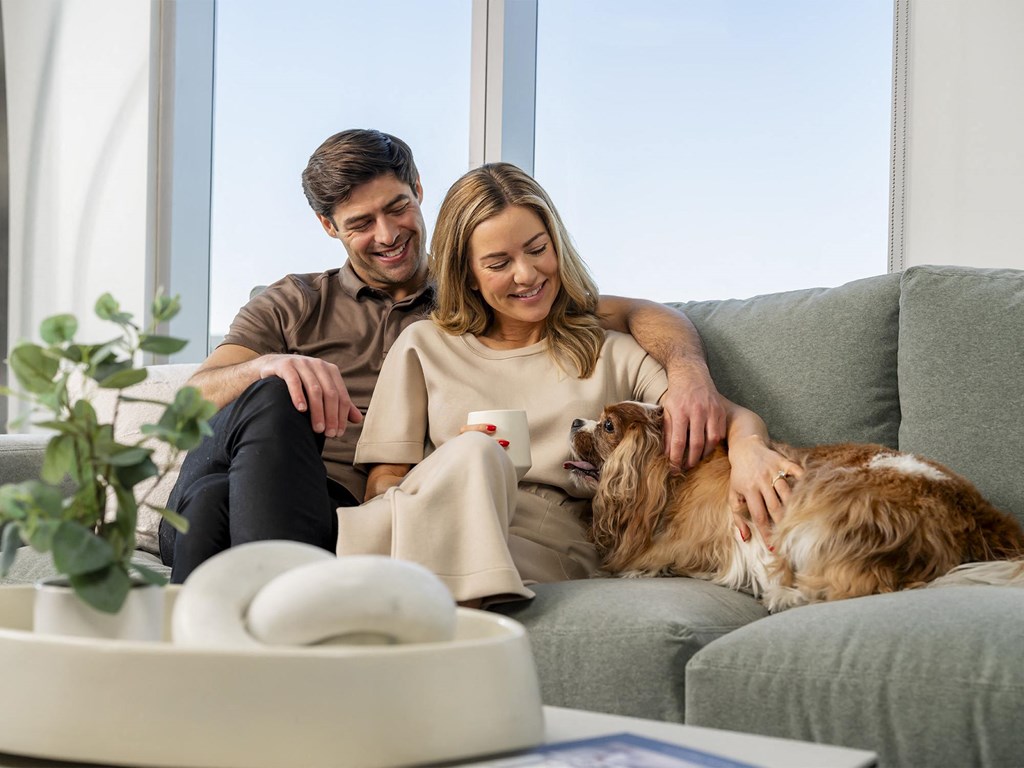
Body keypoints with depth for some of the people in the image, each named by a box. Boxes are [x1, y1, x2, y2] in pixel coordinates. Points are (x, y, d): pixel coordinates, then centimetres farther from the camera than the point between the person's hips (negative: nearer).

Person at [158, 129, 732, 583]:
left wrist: (689, 372, -11)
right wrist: (267, 367, -15)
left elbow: (636, 313, 14)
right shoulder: (291, 306, 26)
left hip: (344, 516, -2)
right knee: (271, 400, -34)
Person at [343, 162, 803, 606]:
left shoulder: (612, 354, 20)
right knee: (471, 454, -34)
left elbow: (729, 416, 6)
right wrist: (463, 464, -9)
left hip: (550, 552, 0)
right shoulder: (424, 347, 21)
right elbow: (381, 487, 13)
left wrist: (747, 448, -21)